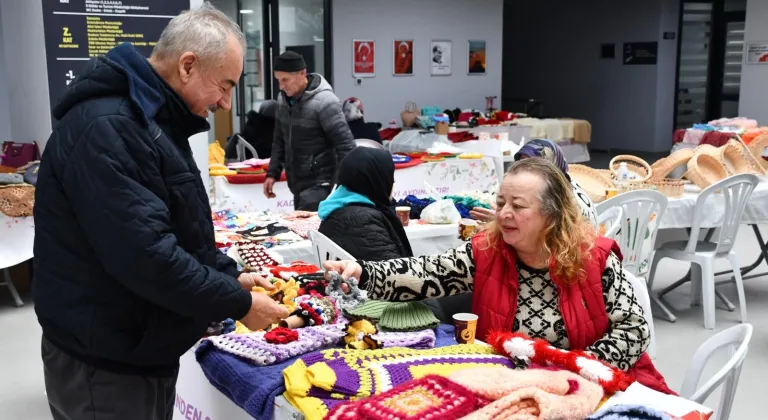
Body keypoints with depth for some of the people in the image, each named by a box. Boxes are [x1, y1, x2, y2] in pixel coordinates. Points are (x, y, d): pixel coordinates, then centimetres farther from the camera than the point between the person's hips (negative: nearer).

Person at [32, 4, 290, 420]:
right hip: (103, 366, -9)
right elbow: (144, 253, -30)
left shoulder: (155, 120, 10)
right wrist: (237, 304, -20)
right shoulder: (105, 128, -24)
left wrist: (230, 276, 6)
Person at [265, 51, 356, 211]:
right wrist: (272, 173, 10)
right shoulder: (283, 99, 5)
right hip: (297, 183, 8)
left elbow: (346, 145, -18)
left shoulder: (324, 102, -18)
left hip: (320, 183, -7)